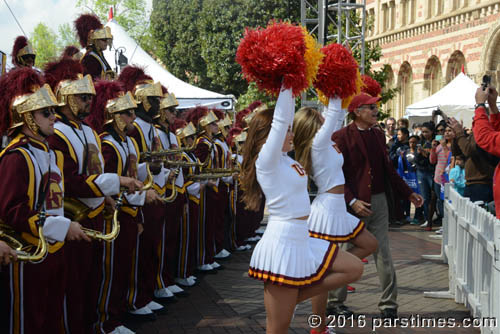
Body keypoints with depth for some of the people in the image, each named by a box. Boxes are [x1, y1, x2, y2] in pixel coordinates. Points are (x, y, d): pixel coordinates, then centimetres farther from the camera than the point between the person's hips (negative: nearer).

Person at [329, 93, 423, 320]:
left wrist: (408, 193, 13)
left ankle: (388, 304, 12)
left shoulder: (378, 135, 12)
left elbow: (388, 169, 17)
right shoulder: (341, 137, -9)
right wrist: (352, 201, -21)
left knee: (383, 255, 6)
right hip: (354, 203, -6)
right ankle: (334, 301, 19)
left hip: (379, 201, 6)